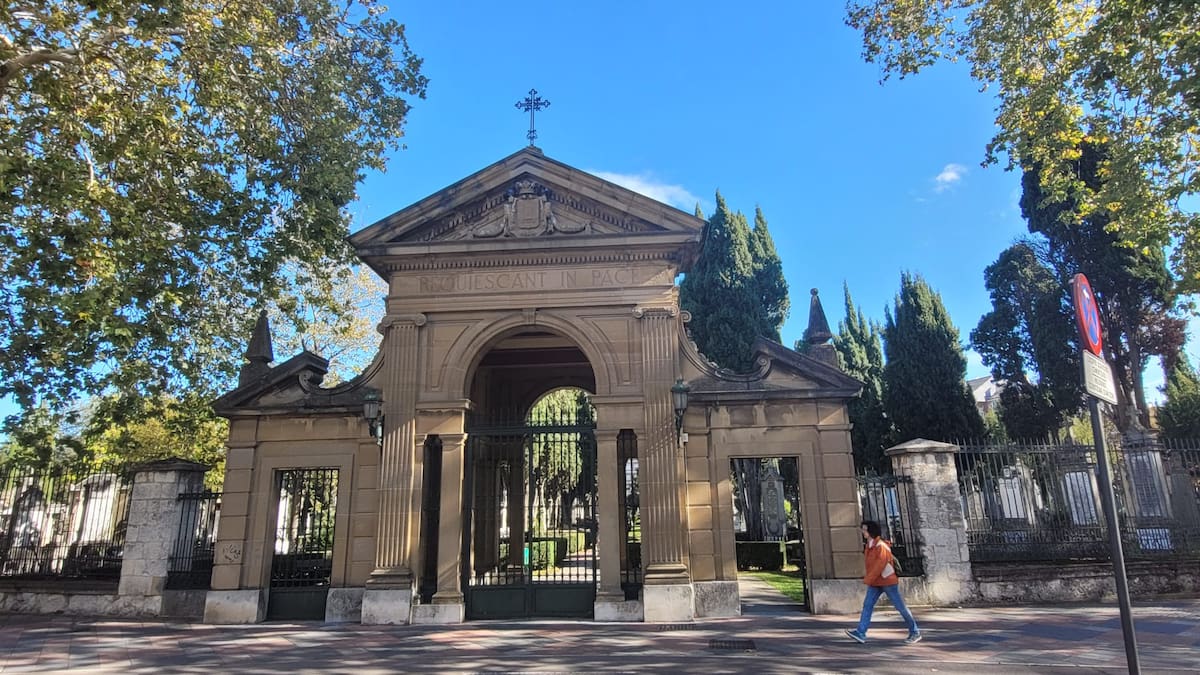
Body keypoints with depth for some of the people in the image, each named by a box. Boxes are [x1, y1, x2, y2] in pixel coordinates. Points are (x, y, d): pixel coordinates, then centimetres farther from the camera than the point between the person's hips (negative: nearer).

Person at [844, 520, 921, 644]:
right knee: (867, 605, -4)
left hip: (888, 581, -8)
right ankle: (860, 633, -9)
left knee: (900, 607, 3)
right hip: (875, 583, 8)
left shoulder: (881, 546, -20)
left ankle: (915, 633, 19)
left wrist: (868, 579, -24)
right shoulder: (869, 546, 8)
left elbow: (879, 565, -26)